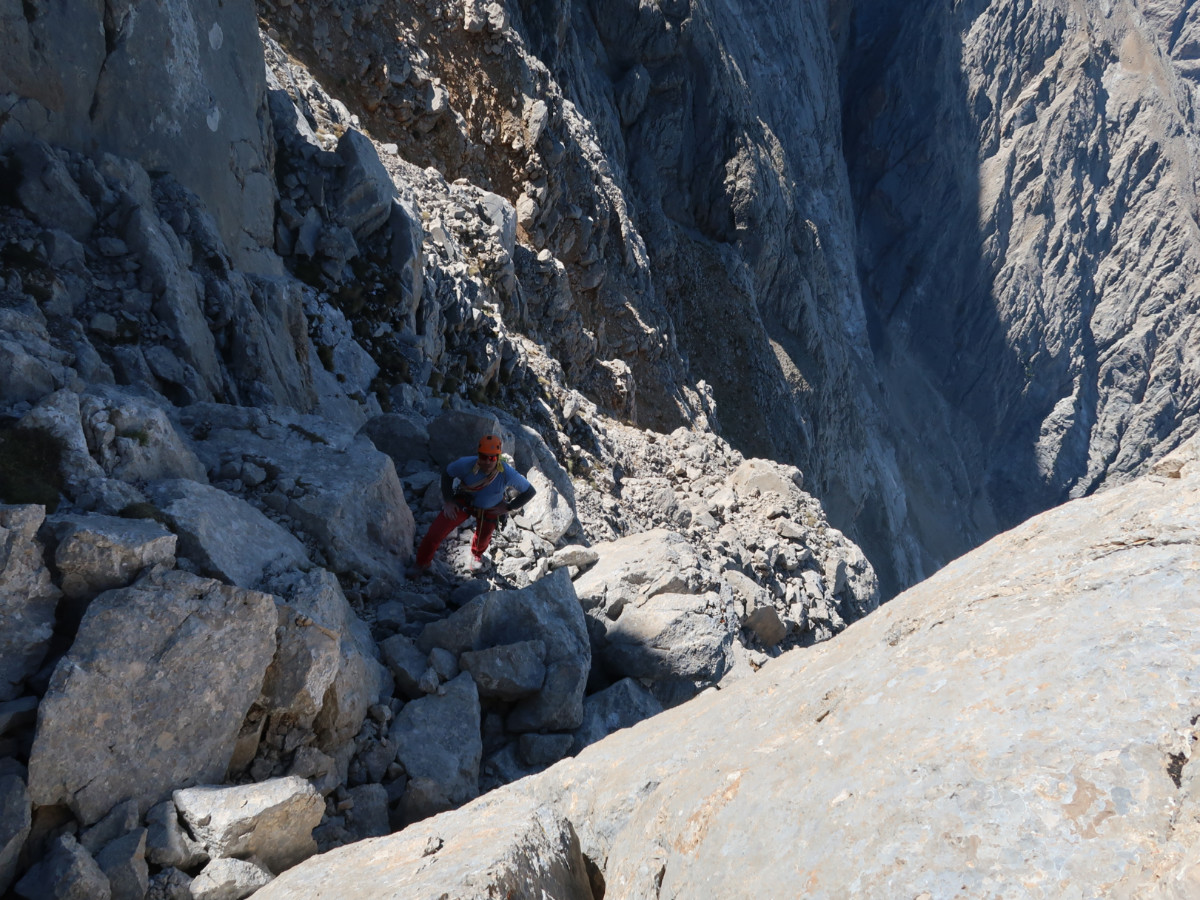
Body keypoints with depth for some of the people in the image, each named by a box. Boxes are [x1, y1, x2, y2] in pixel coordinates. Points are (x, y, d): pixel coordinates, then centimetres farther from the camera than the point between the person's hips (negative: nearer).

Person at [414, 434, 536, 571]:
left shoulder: (508, 474, -34)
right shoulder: (466, 464, -33)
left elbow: (529, 491, -18)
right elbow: (447, 474, -10)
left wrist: (508, 508, -14)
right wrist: (448, 500, -12)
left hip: (490, 509, 1)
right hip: (464, 501, -1)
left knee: (482, 538, 23)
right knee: (436, 532, -9)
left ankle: (477, 554, 63)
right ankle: (423, 563, 21)